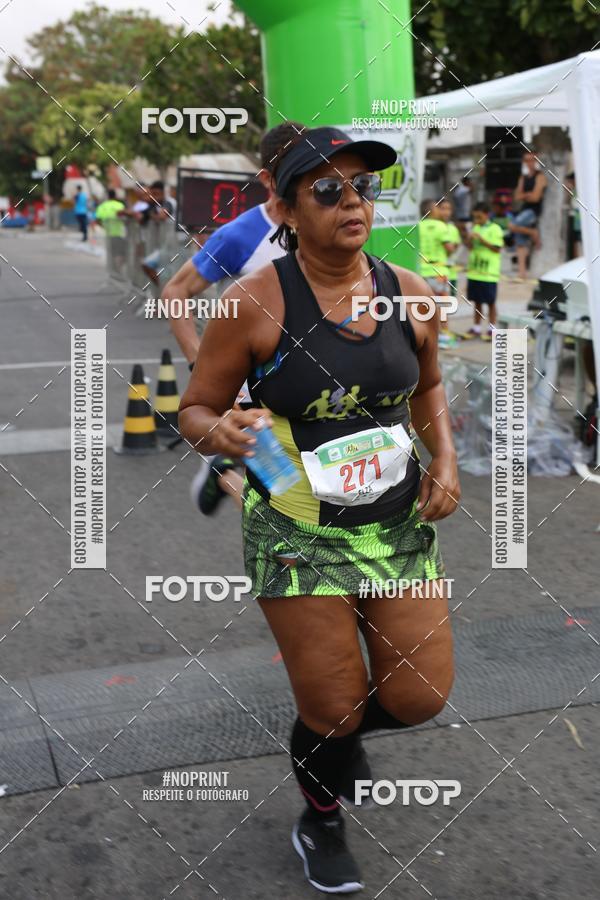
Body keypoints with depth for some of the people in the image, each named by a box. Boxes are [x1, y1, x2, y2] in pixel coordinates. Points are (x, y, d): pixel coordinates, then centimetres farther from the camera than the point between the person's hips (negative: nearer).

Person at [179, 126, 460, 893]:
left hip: (400, 521, 4)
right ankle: (321, 826, 39)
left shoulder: (410, 295, -2)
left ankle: (338, 727, 43)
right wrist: (221, 432, -28)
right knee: (331, 709, 5)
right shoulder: (255, 303, -15)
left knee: (418, 698, 6)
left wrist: (445, 459, 2)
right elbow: (193, 409, -6)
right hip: (298, 530, -4)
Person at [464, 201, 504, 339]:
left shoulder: (494, 229, -7)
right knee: (476, 301, 12)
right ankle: (476, 328, 20)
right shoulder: (475, 228, 12)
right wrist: (470, 239, -5)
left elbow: (497, 248, -12)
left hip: (489, 273, -6)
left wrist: (482, 240, -18)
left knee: (490, 302, 1)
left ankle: (492, 329, 8)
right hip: (474, 271, 6)